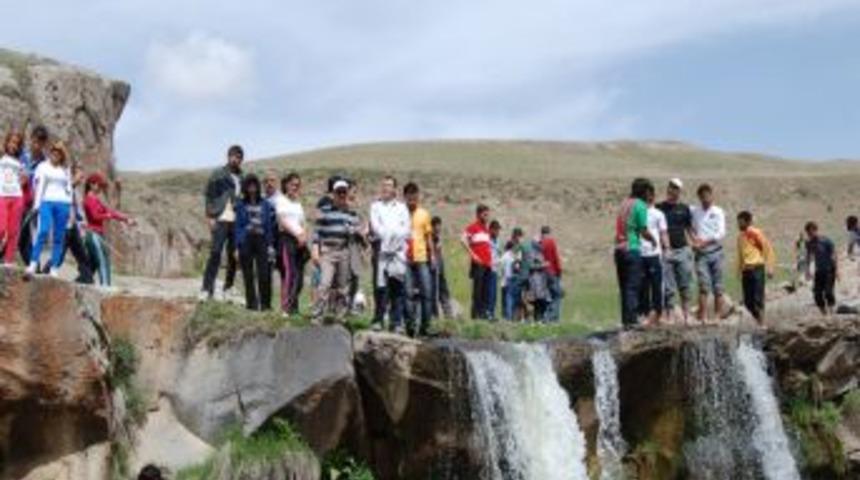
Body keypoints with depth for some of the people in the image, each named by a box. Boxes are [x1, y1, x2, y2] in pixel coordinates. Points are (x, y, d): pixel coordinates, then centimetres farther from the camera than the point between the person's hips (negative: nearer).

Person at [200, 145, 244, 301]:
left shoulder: (242, 178, 13)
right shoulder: (218, 175, 4)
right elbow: (209, 196, 1)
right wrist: (210, 217, -8)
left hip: (237, 221, 4)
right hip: (221, 219, -4)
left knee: (234, 256, 4)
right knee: (215, 253, -9)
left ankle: (228, 288, 13)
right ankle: (207, 289, -9)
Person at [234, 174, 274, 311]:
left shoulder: (264, 204, 10)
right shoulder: (241, 204, 6)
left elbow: (269, 224, 11)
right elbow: (237, 225, 4)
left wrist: (270, 244, 4)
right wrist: (238, 245, -3)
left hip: (261, 240, 1)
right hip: (246, 241, -1)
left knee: (264, 273, -9)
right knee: (248, 274, 1)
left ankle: (265, 303, -2)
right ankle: (251, 302, 8)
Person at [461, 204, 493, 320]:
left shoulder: (486, 229, 20)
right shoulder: (473, 227, -2)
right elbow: (463, 240, -14)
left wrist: (491, 260, 17)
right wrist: (472, 254, -15)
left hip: (487, 264, 7)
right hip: (478, 264, -7)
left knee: (486, 290, 5)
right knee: (478, 288, -8)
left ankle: (483, 312, 8)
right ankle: (476, 313, -6)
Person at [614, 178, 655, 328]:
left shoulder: (624, 203, 14)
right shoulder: (640, 205, -8)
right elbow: (644, 231, -9)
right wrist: (653, 240, 11)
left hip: (619, 249, 7)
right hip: (632, 249, -7)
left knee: (624, 287, 11)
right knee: (632, 287, -4)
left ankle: (625, 321, 13)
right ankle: (630, 320, -7)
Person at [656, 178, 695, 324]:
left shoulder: (684, 209, 10)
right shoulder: (659, 208, 4)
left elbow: (689, 228, 14)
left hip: (683, 250, 2)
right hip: (666, 252, -2)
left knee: (685, 286, 3)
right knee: (668, 288, -2)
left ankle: (686, 315, 8)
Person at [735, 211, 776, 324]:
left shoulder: (756, 234, -6)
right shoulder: (740, 236, 15)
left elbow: (768, 249, -6)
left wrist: (769, 268, -12)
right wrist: (740, 271, 20)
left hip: (757, 269, -7)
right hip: (746, 271, 7)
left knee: (758, 298, -11)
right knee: (748, 301, 4)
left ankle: (762, 324, -8)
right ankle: (760, 322, 16)